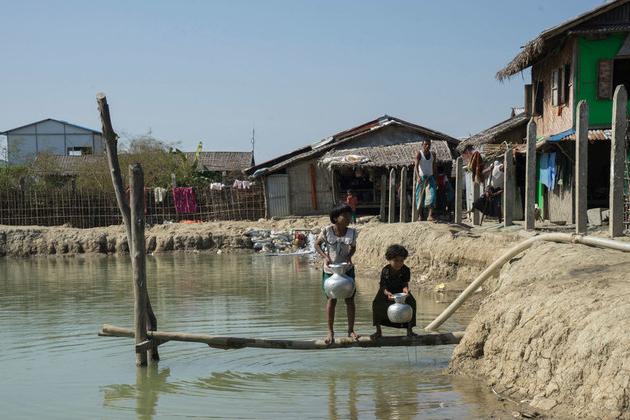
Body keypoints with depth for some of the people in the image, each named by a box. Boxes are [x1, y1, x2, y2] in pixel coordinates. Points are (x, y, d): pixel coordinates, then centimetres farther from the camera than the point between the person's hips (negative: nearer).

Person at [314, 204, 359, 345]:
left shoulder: (352, 232, -9)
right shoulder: (327, 231, -14)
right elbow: (317, 244, -2)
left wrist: (349, 256, -13)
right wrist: (325, 257, -16)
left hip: (347, 269, 2)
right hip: (330, 269, -2)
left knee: (350, 299, 4)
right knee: (331, 299, 1)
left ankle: (351, 330, 15)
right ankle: (330, 331, 9)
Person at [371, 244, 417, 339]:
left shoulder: (406, 270, -17)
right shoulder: (385, 271, -22)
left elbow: (405, 284, -16)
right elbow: (383, 286, -22)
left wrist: (405, 290, -41)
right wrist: (387, 293, -45)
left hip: (400, 290, 2)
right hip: (387, 291, -1)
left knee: (411, 302, -21)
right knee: (377, 303, -25)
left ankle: (409, 330, -6)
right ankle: (378, 331, -12)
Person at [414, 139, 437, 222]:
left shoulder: (433, 155, 8)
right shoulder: (419, 154, -7)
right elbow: (416, 166, -19)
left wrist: (436, 178, 15)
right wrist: (418, 176, -34)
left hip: (430, 177, 3)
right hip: (421, 177, -3)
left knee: (432, 195, -16)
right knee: (420, 196, 3)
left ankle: (430, 216, -24)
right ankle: (420, 215, 19)